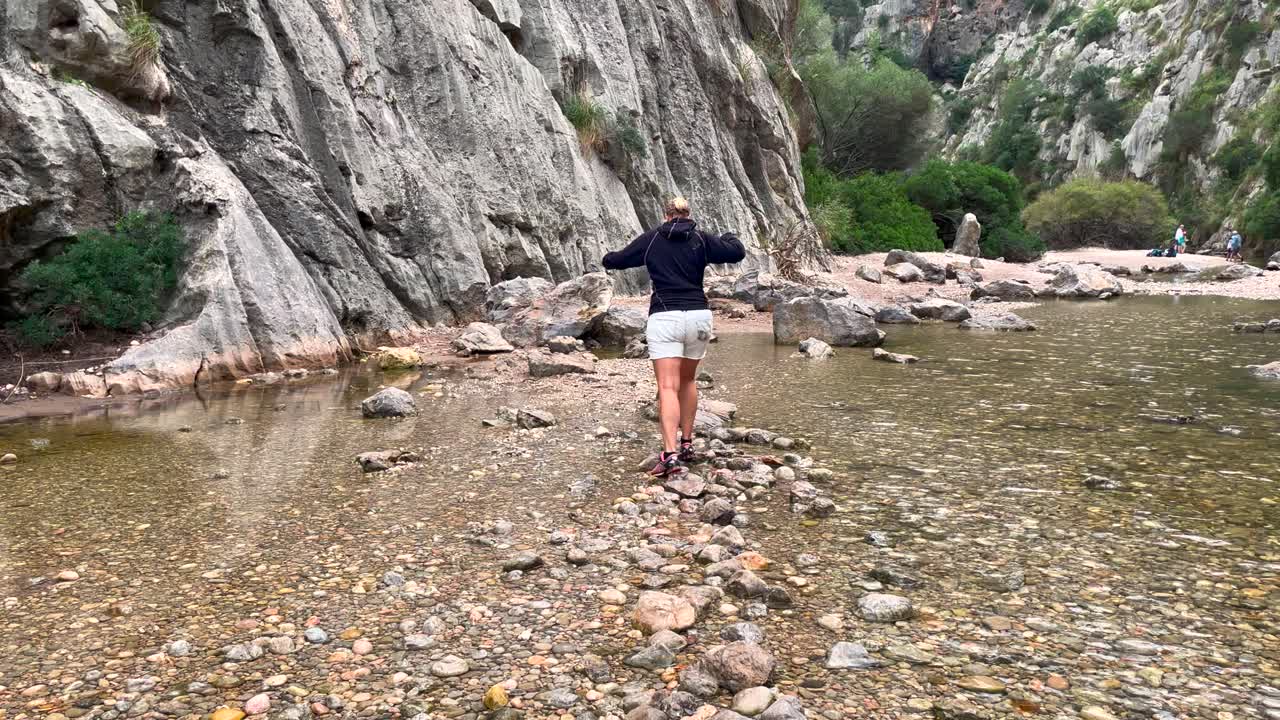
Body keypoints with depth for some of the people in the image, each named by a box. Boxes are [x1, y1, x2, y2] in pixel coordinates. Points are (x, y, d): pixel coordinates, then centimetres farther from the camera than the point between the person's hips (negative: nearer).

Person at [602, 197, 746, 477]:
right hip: (698, 315, 3)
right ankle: (687, 444, 25)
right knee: (688, 380, 21)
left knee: (668, 387, -9)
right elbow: (737, 253, 1)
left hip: (664, 317, -2)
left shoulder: (651, 239, 6)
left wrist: (608, 259, 37)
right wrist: (729, 237, 23)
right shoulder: (702, 239, 6)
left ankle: (670, 454, -22)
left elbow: (616, 260, 13)